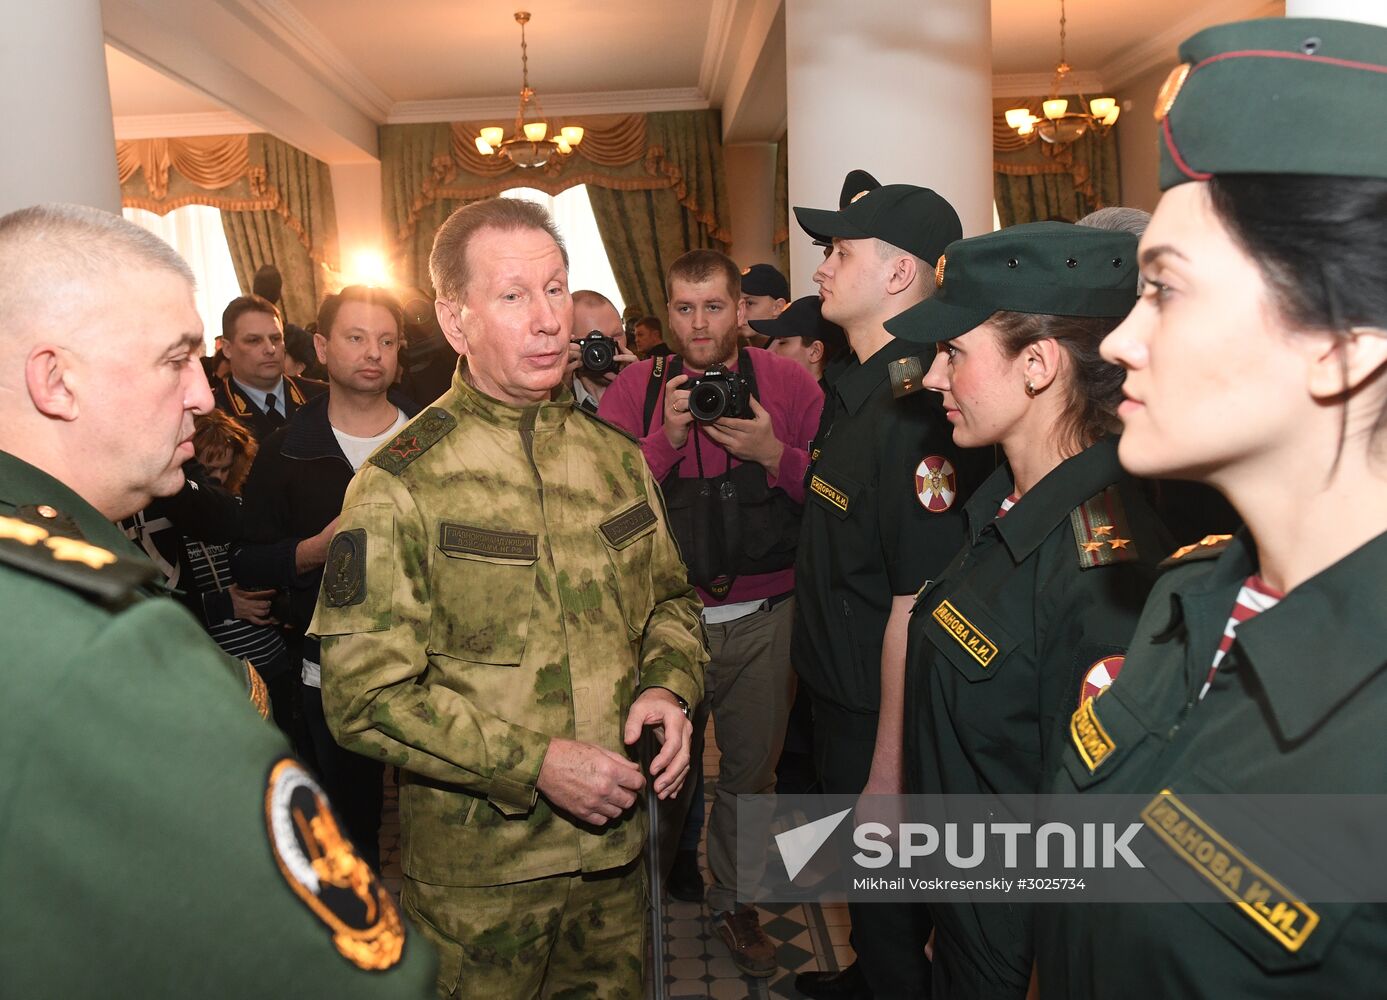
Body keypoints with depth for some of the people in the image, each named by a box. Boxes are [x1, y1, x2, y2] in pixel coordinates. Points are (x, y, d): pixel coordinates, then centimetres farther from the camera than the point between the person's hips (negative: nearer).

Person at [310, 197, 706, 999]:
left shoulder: (617, 457, 2)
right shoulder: (401, 486, -15)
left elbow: (670, 600, 12)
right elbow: (365, 694, -17)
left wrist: (669, 689, -8)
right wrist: (534, 763, -21)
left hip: (617, 841, 5)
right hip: (478, 862, -4)